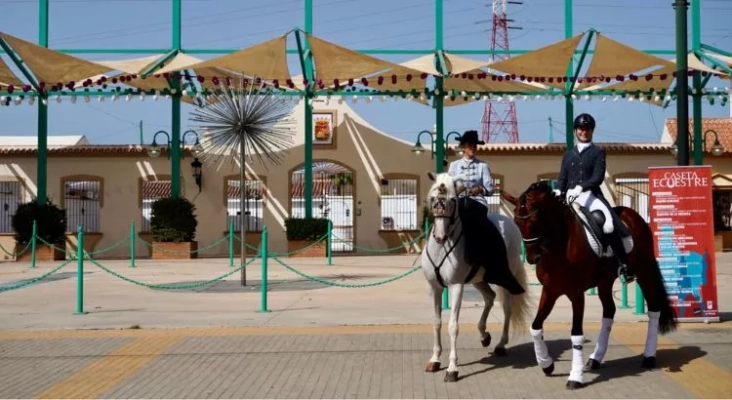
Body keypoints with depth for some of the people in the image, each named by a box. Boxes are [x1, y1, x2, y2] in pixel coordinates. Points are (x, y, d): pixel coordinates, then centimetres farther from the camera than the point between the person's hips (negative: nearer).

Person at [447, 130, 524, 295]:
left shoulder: (482, 166, 11)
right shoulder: (454, 165, 16)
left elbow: (490, 188, 6)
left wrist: (481, 190, -16)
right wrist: (455, 189, -10)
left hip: (476, 203, -2)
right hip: (458, 202, 2)